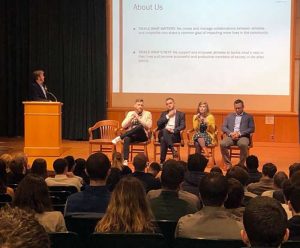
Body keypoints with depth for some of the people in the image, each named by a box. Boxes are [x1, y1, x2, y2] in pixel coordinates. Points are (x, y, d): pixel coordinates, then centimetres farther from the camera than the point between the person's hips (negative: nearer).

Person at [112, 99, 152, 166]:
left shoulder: (147, 114, 5)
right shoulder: (130, 113, 13)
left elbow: (148, 126, -10)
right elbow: (123, 126, 4)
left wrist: (138, 118, -18)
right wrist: (131, 118, -10)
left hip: (142, 135, -2)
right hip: (131, 135, 2)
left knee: (139, 126, -37)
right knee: (126, 139, -36)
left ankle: (119, 138, -32)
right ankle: (125, 161, -44)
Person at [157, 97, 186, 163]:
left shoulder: (181, 114, 15)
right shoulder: (164, 113, 24)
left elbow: (183, 126, -2)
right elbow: (158, 124, 7)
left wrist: (173, 130, -18)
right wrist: (168, 116, 1)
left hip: (174, 135, -2)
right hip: (163, 134, 2)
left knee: (164, 139, -36)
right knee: (164, 131, -37)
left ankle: (162, 161, -36)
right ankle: (173, 150, -45)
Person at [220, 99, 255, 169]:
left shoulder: (249, 117, 14)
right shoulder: (229, 116, 22)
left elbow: (252, 129, 4)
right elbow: (223, 127, 13)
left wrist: (240, 133, -10)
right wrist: (230, 133, -8)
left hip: (243, 136, -2)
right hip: (231, 136, 2)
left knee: (243, 145, -38)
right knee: (222, 144, -30)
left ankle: (241, 164, -20)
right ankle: (228, 164, -17)